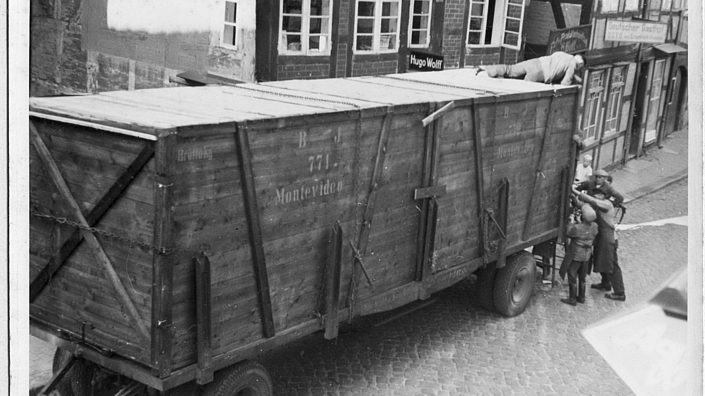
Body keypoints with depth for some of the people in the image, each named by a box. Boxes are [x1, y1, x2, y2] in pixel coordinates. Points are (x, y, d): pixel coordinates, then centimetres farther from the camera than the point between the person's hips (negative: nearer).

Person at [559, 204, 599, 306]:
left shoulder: (577, 228, -28)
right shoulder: (594, 227, -12)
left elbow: (568, 234, -11)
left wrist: (571, 223, 1)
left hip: (575, 255, -6)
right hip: (586, 255, 6)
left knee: (572, 276, 8)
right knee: (582, 276, 20)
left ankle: (572, 299, 15)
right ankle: (581, 297, 30)